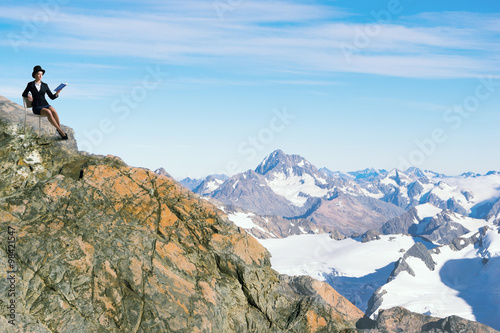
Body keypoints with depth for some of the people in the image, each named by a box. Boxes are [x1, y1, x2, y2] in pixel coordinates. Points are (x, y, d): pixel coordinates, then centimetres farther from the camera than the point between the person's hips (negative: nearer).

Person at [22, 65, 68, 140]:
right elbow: (23, 94, 13)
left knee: (54, 111, -34)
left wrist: (56, 94, -12)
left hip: (45, 105, 3)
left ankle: (59, 129, -25)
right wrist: (28, 95, -10)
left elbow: (52, 97, 9)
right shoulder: (30, 84, 5)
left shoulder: (45, 85, 10)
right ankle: (60, 131, -32)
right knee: (48, 112, -35)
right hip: (36, 108, -3)